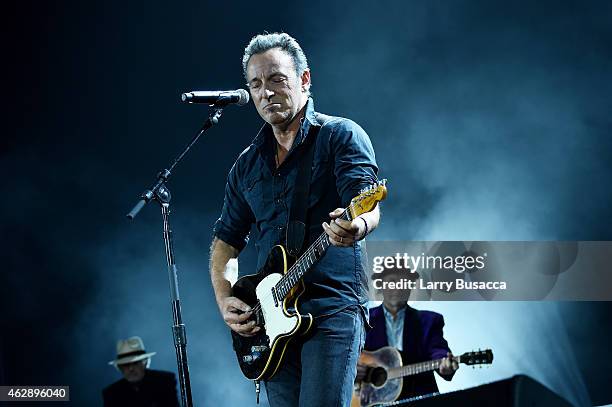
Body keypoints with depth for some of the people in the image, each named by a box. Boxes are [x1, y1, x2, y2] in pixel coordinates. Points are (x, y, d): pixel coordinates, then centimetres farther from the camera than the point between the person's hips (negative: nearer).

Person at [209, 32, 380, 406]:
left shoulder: (341, 135, 0)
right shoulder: (248, 164, 18)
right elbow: (225, 240, 24)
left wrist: (358, 225, -40)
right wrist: (225, 300, 7)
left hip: (333, 308, -6)